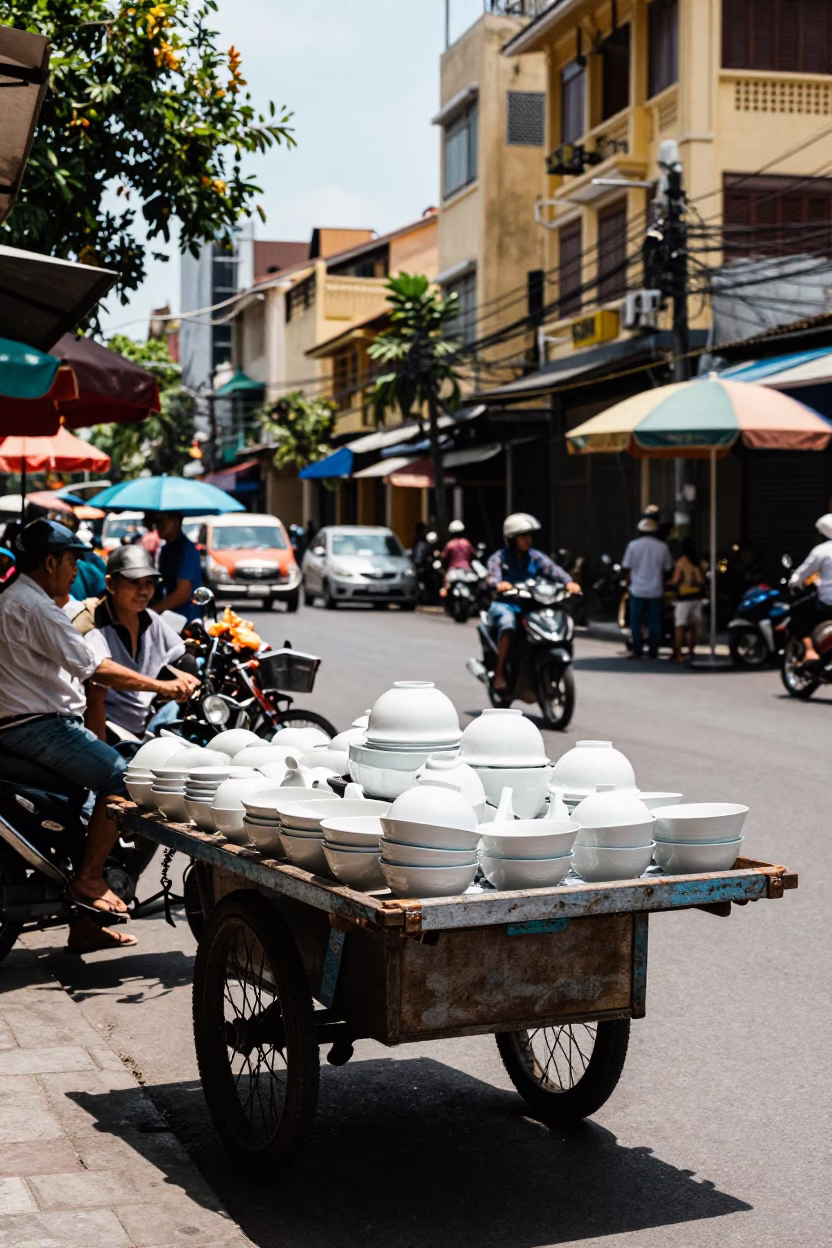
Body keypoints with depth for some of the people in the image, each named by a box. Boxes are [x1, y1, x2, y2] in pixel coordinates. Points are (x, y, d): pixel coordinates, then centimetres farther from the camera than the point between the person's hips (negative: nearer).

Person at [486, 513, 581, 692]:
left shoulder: (535, 557, 11)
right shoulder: (500, 557, 1)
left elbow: (553, 568, -7)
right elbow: (492, 575, -19)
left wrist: (568, 581, -27)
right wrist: (499, 584, -43)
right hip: (505, 605, -4)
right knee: (508, 623, -37)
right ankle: (499, 674, -30)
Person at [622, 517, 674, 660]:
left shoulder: (633, 545, -5)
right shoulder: (662, 546, -2)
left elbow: (626, 567, -2)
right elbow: (668, 568, 5)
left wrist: (629, 578, 17)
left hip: (638, 589, -1)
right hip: (656, 590, 1)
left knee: (636, 621, 6)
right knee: (654, 622, 7)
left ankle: (637, 650, 3)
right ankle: (653, 651, 7)